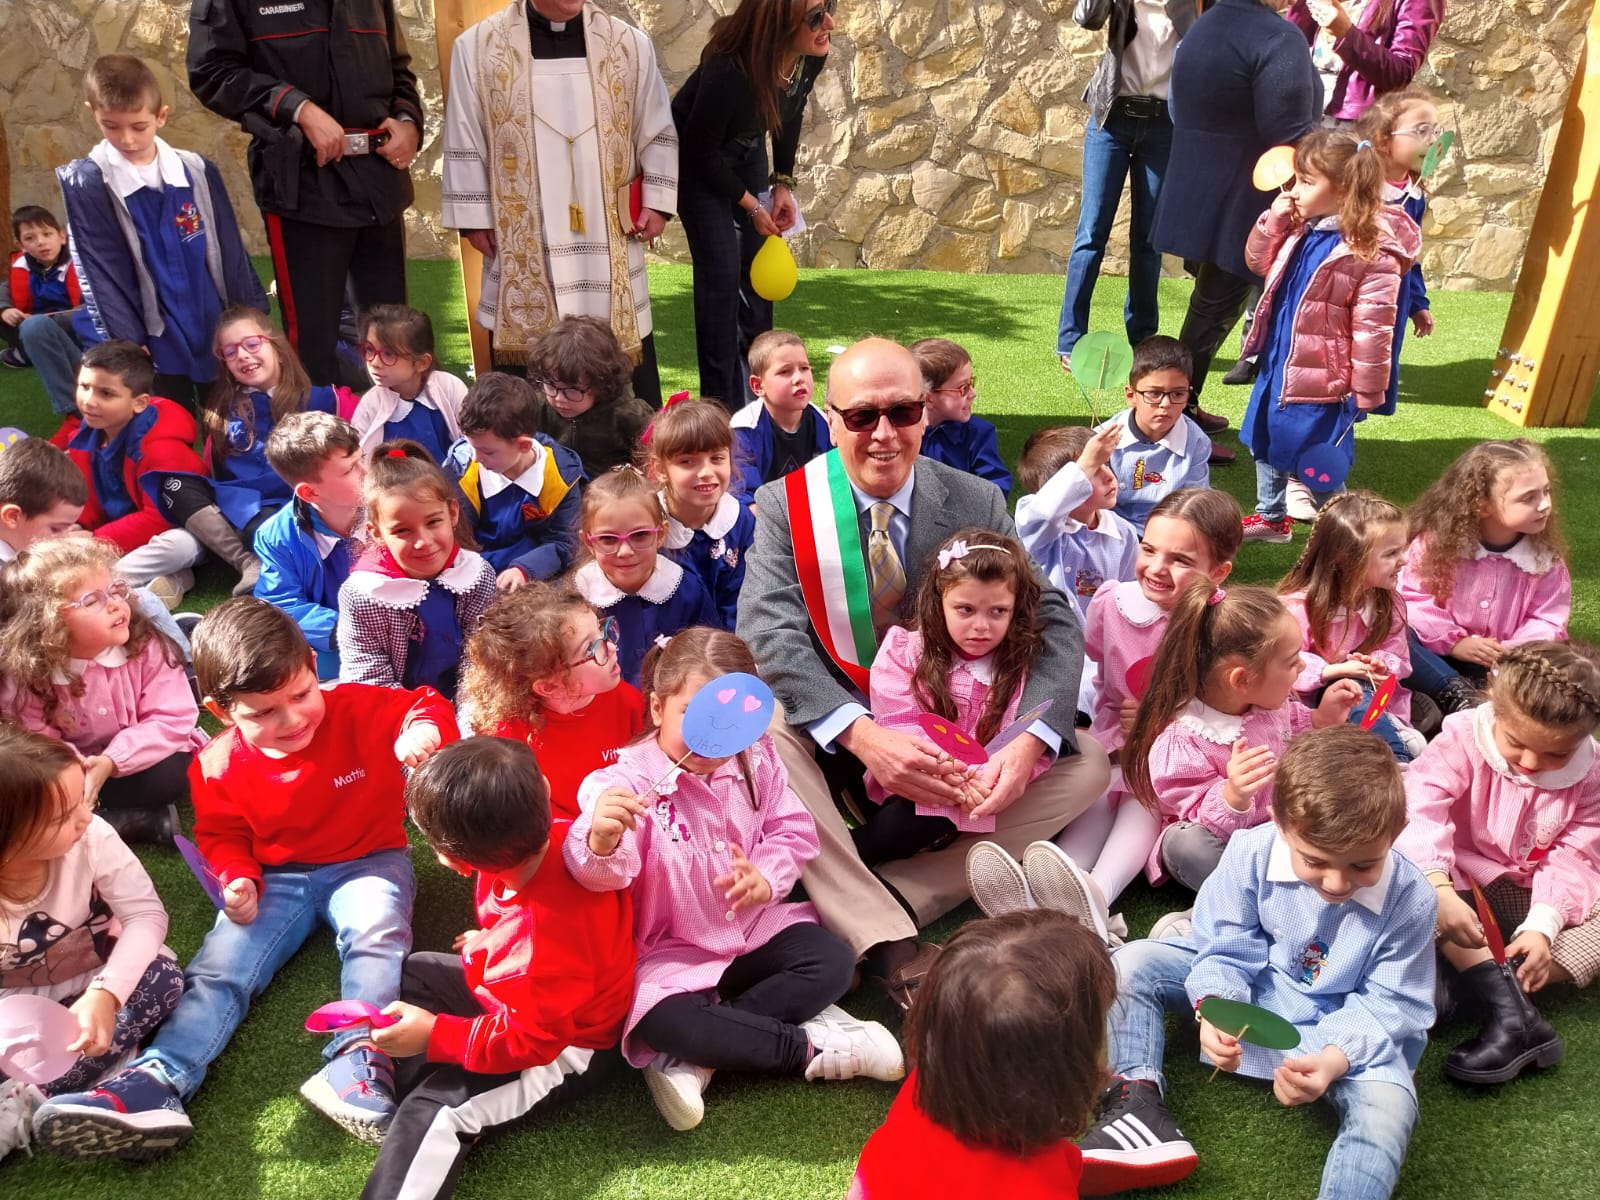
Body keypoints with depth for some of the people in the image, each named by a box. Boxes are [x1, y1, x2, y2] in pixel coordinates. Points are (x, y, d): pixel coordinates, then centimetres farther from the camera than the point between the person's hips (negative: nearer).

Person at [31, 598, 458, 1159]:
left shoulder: (360, 709, -15)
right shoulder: (219, 766, -7)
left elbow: (426, 706, -14)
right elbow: (222, 837, 6)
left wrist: (426, 727, -39)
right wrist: (239, 880, -15)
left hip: (367, 862, -2)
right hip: (277, 877, 3)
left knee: (377, 932, -33)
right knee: (217, 969, -16)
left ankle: (358, 1060, -46)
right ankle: (155, 1083, -31)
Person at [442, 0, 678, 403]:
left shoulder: (631, 45, 3)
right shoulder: (479, 46, -1)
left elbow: (658, 133, 10)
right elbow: (465, 141, 3)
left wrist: (656, 201, 4)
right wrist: (474, 217, 1)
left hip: (609, 234, 1)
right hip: (521, 235, -1)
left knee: (628, 351, 6)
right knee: (521, 337, 5)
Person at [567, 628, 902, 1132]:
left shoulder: (755, 761, -2)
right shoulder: (629, 781, -20)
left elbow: (793, 830, 2)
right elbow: (600, 873, -32)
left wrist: (768, 878, -19)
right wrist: (601, 842, -58)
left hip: (754, 926, 5)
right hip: (673, 951, -5)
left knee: (833, 962, -13)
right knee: (663, 1020, -33)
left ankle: (695, 1061, -19)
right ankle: (810, 1047, -17)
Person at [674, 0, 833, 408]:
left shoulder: (811, 58, -20)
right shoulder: (729, 69, -38)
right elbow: (701, 149, -24)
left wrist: (783, 183, -3)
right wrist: (751, 206, -17)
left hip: (746, 154, 6)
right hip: (696, 162, -6)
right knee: (721, 271, -12)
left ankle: (758, 387, 19)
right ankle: (722, 401, -4)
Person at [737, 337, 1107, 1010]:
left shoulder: (977, 504, -3)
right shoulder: (783, 506, -8)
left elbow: (1052, 621, -9)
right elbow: (771, 635, -21)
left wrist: (1029, 740, -28)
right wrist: (863, 735, -37)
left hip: (951, 743, 2)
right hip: (832, 737, -2)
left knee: (1086, 765, -17)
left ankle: (870, 908, -23)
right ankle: (891, 947, -32)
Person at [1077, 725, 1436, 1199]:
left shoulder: (1410, 899, -24)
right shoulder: (1251, 852, -23)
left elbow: (1390, 1003, -17)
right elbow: (1225, 947, -12)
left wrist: (1336, 1057, -37)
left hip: (1345, 1027, -2)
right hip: (1248, 986, 3)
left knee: (1389, 1105, -34)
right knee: (1133, 963, -15)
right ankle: (1136, 1097, -25)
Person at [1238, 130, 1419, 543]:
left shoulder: (1372, 251, -23)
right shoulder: (1300, 229, 0)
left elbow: (1373, 329, -20)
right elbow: (1258, 262, 17)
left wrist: (1365, 395, -16)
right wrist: (1273, 221, -2)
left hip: (1317, 381, -8)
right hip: (1276, 366, 8)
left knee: (1318, 470, 4)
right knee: (1265, 445, 23)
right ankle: (1270, 517, 44)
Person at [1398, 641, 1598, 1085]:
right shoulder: (1464, 738, -18)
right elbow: (1419, 810, -32)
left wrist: (1542, 926, -26)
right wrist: (1440, 891, -45)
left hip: (1533, 895, 3)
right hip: (1461, 881, -3)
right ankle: (1515, 1016, -42)